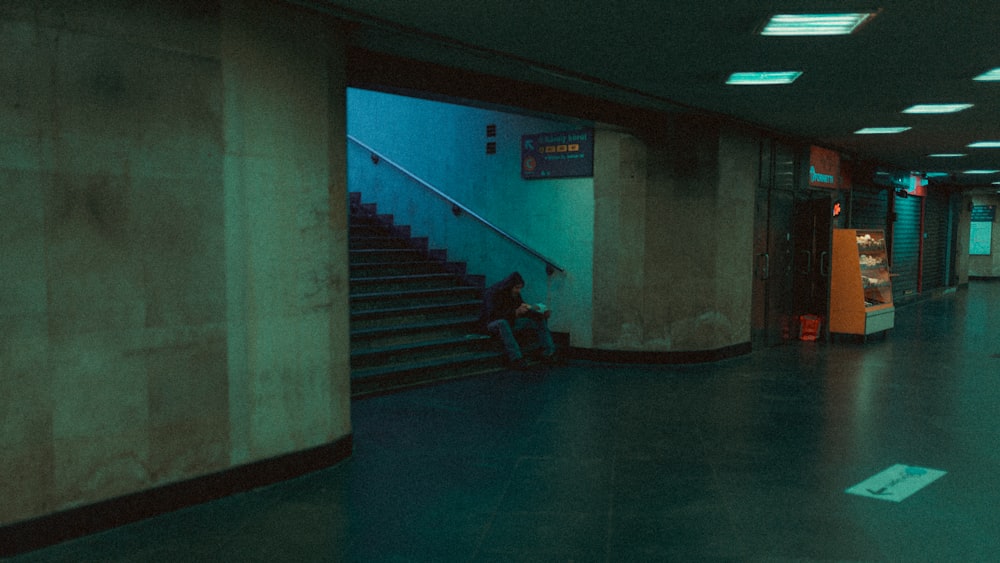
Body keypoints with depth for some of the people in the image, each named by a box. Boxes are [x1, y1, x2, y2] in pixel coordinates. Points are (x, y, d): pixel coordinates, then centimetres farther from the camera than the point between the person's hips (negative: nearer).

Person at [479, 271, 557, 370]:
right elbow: (493, 315, -32)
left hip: (510, 323, 8)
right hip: (493, 324, -7)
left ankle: (548, 354, -9)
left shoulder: (515, 294, 2)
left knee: (540, 320, -1)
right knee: (502, 323, -43)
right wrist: (515, 312, -43)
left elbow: (525, 311, 8)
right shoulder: (493, 293, -21)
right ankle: (516, 359, -47)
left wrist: (542, 314, -10)